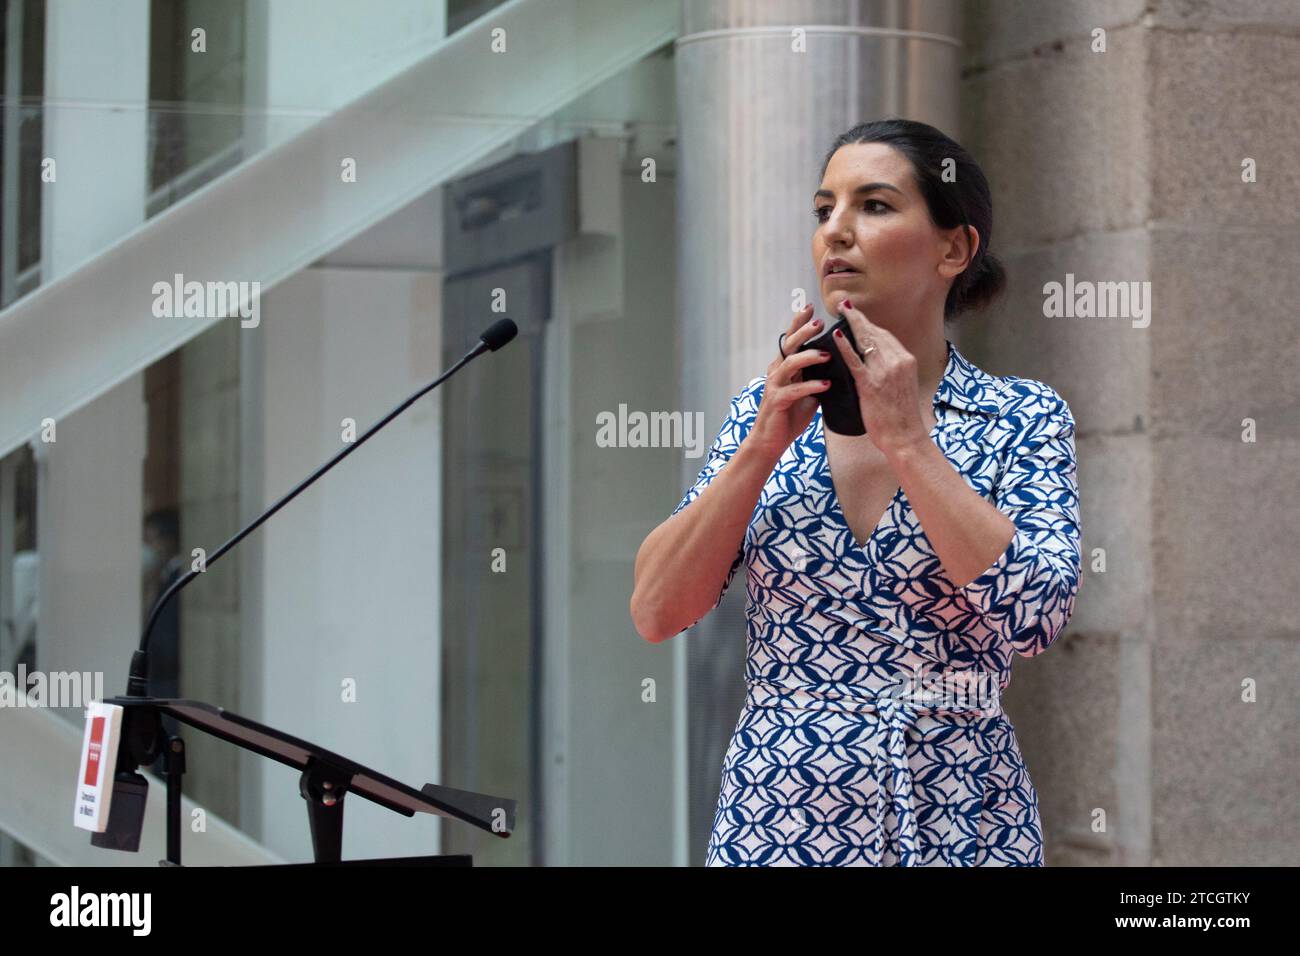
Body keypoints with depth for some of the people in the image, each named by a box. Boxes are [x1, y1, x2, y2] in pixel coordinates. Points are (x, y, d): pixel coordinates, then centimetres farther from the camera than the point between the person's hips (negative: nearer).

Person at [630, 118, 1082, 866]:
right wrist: (762, 449, -13)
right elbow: (657, 612, -4)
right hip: (776, 821, 2)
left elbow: (1038, 614, -18)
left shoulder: (1022, 419, -3)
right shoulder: (769, 410, 4)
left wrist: (905, 438, -16)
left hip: (959, 821, -2)